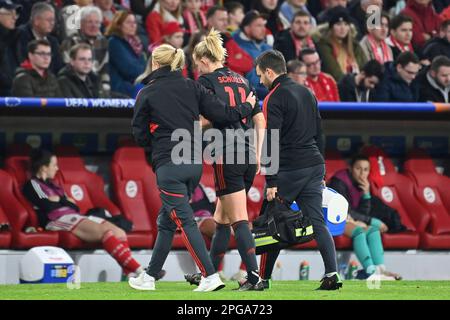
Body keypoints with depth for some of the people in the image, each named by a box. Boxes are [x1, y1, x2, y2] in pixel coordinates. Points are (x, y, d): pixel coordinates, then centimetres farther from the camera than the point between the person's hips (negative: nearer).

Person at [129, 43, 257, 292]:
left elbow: (140, 135, 2)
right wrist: (247, 107, 22)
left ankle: (210, 276, -15)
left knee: (185, 222, -6)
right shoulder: (192, 87, 7)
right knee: (166, 221, 15)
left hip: (168, 166, -6)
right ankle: (150, 276, 21)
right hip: (194, 164, 6)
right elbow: (220, 113, 4)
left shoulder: (146, 94, -2)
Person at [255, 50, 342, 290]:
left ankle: (262, 278, 7)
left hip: (289, 169, -7)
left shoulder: (274, 99, -9)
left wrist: (271, 182, -14)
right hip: (314, 165, 7)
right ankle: (332, 273, -10)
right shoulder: (306, 93, 15)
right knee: (317, 222, 3)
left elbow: (271, 143, -14)